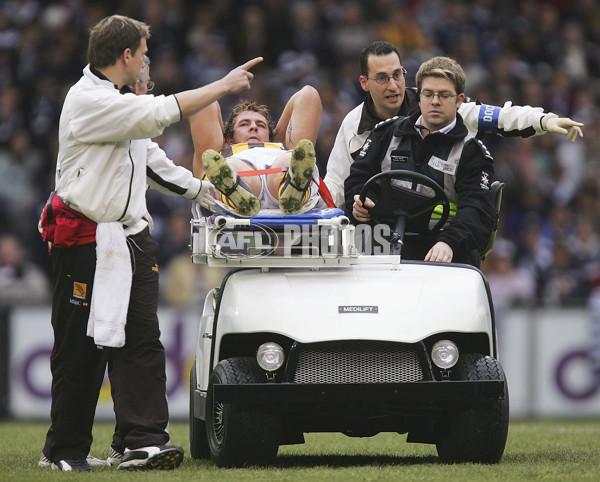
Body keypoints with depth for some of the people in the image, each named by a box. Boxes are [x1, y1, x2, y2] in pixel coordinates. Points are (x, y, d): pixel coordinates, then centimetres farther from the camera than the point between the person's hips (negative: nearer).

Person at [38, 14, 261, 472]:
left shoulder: (120, 102, 19)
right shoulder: (87, 100, -13)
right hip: (86, 242, -8)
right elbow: (160, 113, -21)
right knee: (79, 349, -1)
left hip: (130, 237, 8)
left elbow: (151, 158, 30)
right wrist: (223, 86, -15)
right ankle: (66, 449, 8)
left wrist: (202, 190, 28)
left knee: (141, 339, -5)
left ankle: (144, 440, -12)